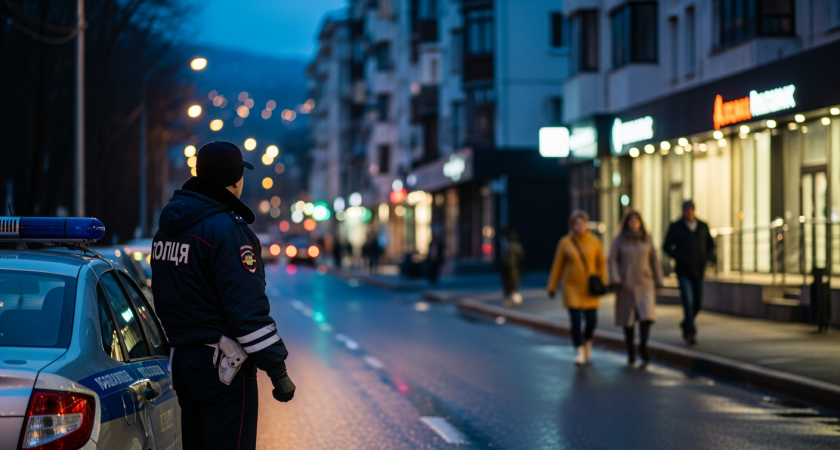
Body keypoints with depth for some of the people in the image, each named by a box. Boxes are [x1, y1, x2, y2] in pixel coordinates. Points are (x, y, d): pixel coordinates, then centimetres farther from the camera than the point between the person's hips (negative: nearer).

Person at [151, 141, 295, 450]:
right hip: (222, 366, -9)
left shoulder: (166, 229, 13)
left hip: (181, 360, 9)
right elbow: (247, 306, -20)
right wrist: (277, 369, -17)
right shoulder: (227, 229, -16)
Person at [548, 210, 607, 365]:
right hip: (571, 287, -1)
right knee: (576, 320, -10)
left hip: (590, 287, 1)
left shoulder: (594, 241, -2)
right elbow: (557, 266, 2)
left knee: (591, 320, 0)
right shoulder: (565, 242, -3)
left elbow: (601, 264, 4)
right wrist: (552, 287, 4)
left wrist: (603, 283, -3)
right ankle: (580, 352, 1)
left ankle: (587, 341, 32)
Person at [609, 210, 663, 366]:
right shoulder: (619, 239, -2)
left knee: (647, 313, -17)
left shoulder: (646, 239, 3)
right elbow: (613, 260, -5)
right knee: (628, 317, 3)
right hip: (626, 283, -1)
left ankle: (643, 347, -8)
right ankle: (631, 351, 15)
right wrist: (615, 280, -16)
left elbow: (654, 260, 7)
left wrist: (658, 281, 5)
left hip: (645, 283, 1)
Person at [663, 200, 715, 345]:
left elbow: (710, 244, 13)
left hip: (698, 271, 3)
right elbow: (667, 247, -4)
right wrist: (681, 258, -18)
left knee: (698, 303, 8)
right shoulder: (675, 227, -6)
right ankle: (691, 332, -9)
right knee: (688, 301, -15)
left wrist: (708, 257, -7)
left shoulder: (703, 226, 2)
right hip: (683, 272, -3)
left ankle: (686, 324, 34)